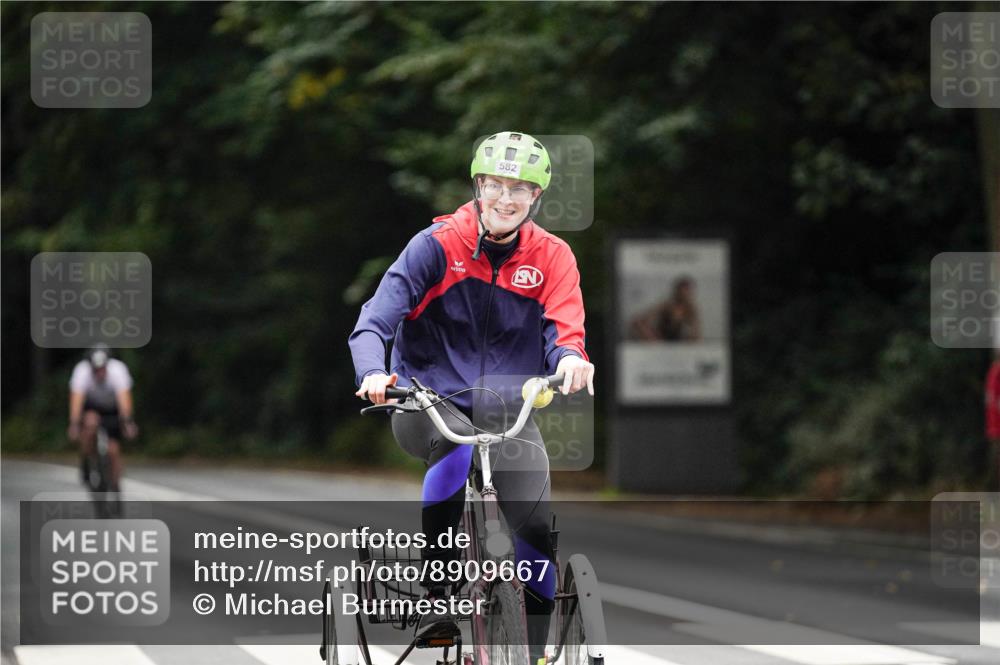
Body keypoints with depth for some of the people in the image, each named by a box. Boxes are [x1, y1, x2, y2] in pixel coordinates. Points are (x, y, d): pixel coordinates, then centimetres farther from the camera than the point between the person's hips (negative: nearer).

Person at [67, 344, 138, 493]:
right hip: (91, 406, 0)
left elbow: (124, 398, -41)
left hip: (113, 407, 0)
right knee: (90, 422, -35)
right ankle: (85, 463, -14)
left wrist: (127, 423, -53)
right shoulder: (82, 371, -31)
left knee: (113, 450, -10)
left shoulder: (118, 370, -31)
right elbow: (76, 400, -37)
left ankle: (115, 486, 10)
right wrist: (74, 425, -49)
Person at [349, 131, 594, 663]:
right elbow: (376, 319, -17)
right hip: (426, 402, -3)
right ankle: (436, 594, -23)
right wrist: (374, 373, -38)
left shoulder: (552, 258, -1)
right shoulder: (438, 245, -9)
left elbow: (563, 330, -13)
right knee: (458, 445, -37)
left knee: (536, 528, -15)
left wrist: (569, 358, -39)